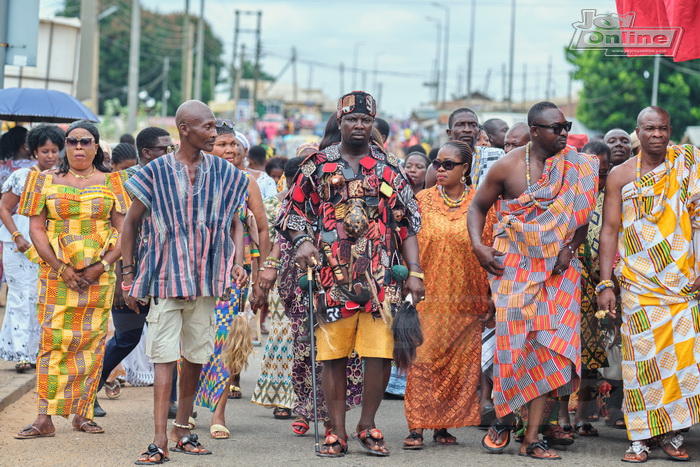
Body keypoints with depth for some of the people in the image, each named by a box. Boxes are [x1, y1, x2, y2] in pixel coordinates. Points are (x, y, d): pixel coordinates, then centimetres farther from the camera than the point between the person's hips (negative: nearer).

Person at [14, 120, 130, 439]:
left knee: (91, 342, 1)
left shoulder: (111, 183, 7)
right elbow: (36, 228, 2)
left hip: (98, 277, 0)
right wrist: (61, 268, -8)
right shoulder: (47, 182, 8)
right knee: (53, 341, -7)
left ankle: (82, 413, 8)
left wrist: (101, 266, -9)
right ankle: (45, 418, -9)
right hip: (56, 276, 0)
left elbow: (124, 230, 2)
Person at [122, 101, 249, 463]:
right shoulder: (156, 172, -3)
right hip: (165, 278, -3)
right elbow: (132, 222, 4)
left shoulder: (224, 173, 5)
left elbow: (232, 223, 16)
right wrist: (128, 277, 1)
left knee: (196, 356, 9)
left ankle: (182, 429, 22)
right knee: (165, 356, -9)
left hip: (206, 278, 3)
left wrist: (237, 263, 0)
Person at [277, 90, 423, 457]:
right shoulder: (318, 165, 9)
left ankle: (367, 425, 12)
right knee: (332, 354, 1)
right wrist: (302, 241, -9)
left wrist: (414, 272, 2)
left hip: (382, 278, 1)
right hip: (332, 275, 0)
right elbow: (294, 209, 12)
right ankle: (337, 431, 9)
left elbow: (407, 224, 10)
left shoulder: (390, 169, 11)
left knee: (380, 351, -3)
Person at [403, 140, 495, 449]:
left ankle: (443, 426, 13)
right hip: (428, 297, 0)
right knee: (422, 357, -10)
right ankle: (416, 427, -9)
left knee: (460, 363, 3)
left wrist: (491, 298, 1)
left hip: (466, 301, 1)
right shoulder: (422, 201, 6)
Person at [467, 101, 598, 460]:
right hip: (513, 264, -2)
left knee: (548, 343, -5)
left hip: (557, 267, 2)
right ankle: (503, 419, 12)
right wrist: (478, 245, -6)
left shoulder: (575, 168, 4)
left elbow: (581, 217, 10)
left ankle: (532, 437, -3)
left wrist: (569, 249, -6)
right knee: (510, 336, -10)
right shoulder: (507, 166, 0)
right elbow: (478, 206, 9)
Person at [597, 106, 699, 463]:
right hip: (639, 283, -1)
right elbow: (610, 230, 4)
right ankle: (641, 437, 0)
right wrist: (605, 284, -3)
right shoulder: (620, 175, 6)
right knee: (642, 356, -5)